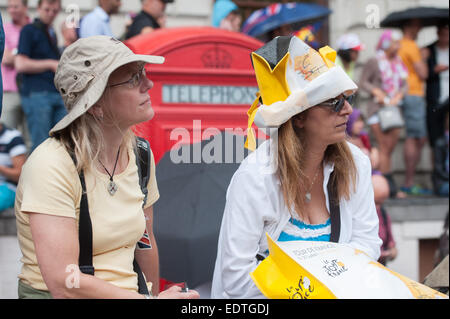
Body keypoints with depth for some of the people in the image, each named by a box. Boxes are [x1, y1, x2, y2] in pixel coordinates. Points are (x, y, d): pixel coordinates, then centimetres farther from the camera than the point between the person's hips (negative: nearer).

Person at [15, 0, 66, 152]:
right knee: (41, 144, -10)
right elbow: (20, 65, -12)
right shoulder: (29, 30, -2)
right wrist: (51, 64, -11)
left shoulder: (52, 33, 21)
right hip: (36, 94, -8)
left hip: (57, 93, 8)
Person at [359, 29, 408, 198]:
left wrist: (398, 95, -4)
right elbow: (363, 82, -3)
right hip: (378, 109, -6)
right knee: (384, 149, -9)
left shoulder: (399, 62, 14)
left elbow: (405, 85, 15)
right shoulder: (374, 62, -3)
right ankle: (390, 186, -7)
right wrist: (377, 92, -17)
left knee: (389, 150, 6)